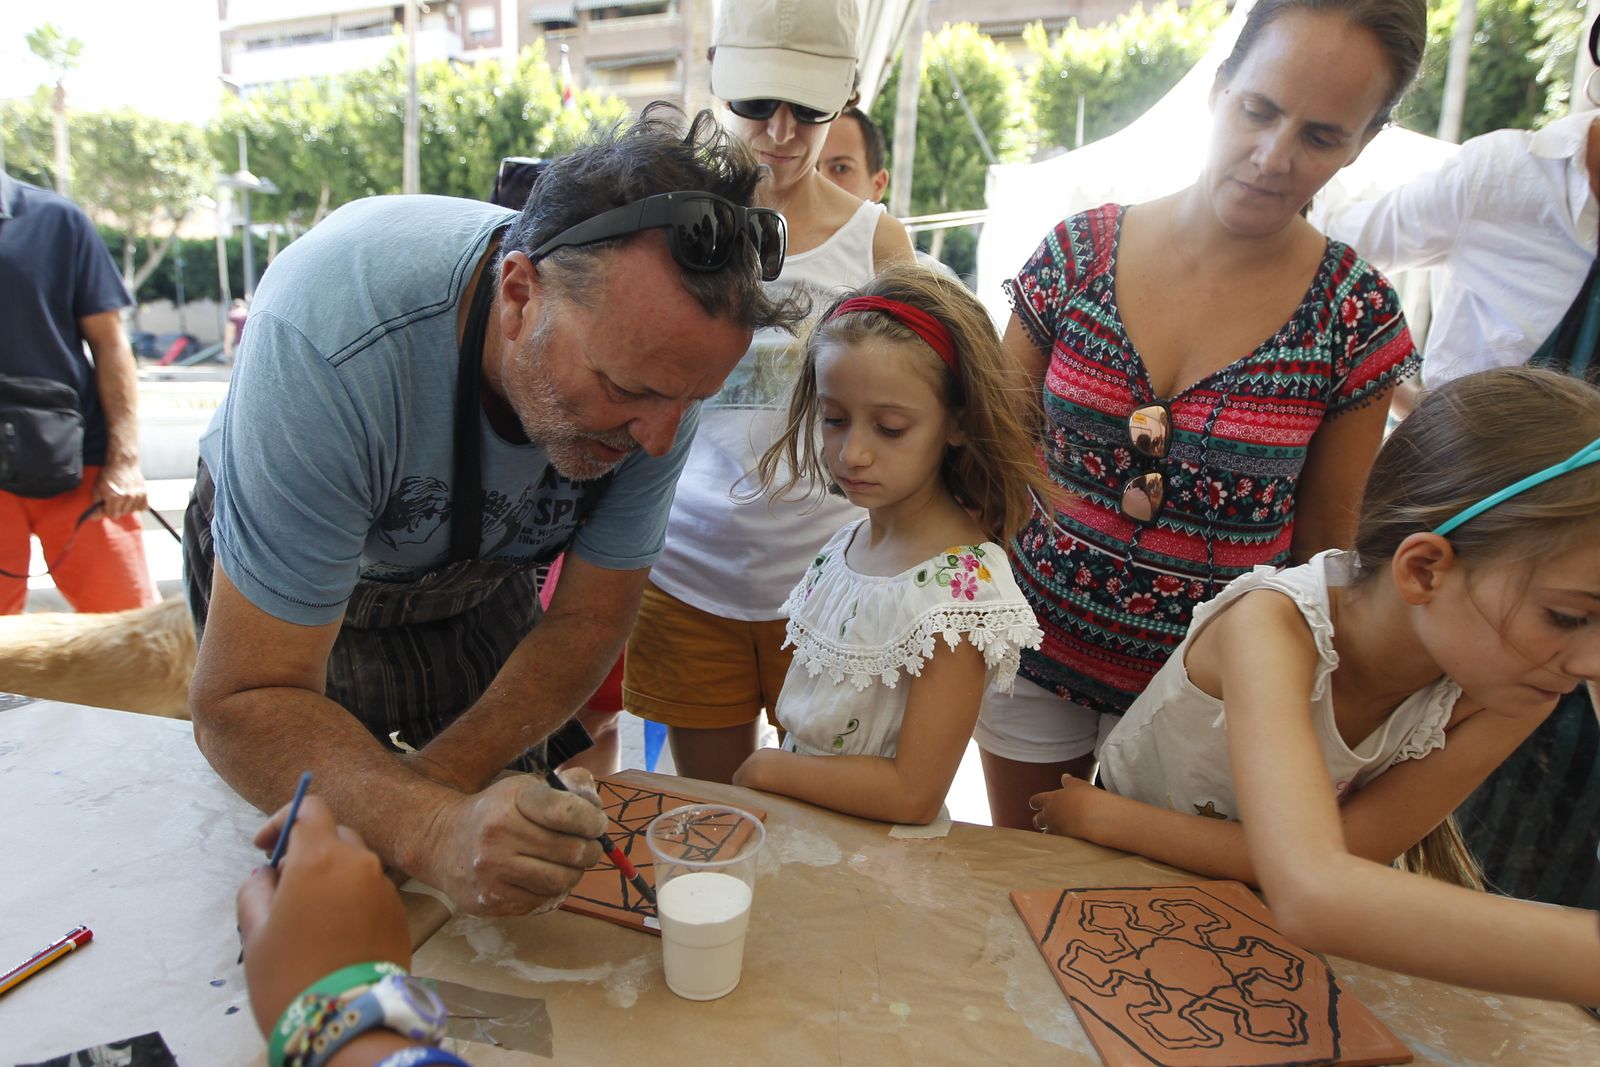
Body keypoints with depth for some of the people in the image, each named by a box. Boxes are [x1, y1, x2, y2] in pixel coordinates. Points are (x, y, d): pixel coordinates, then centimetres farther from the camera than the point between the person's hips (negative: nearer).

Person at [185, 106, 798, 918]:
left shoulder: (662, 359, -30)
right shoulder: (334, 340, -43)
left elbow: (588, 623, -19)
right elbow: (243, 701, -38)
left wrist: (431, 786, -29)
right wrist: (436, 832, -55)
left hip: (477, 577, 3)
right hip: (277, 574, -2)